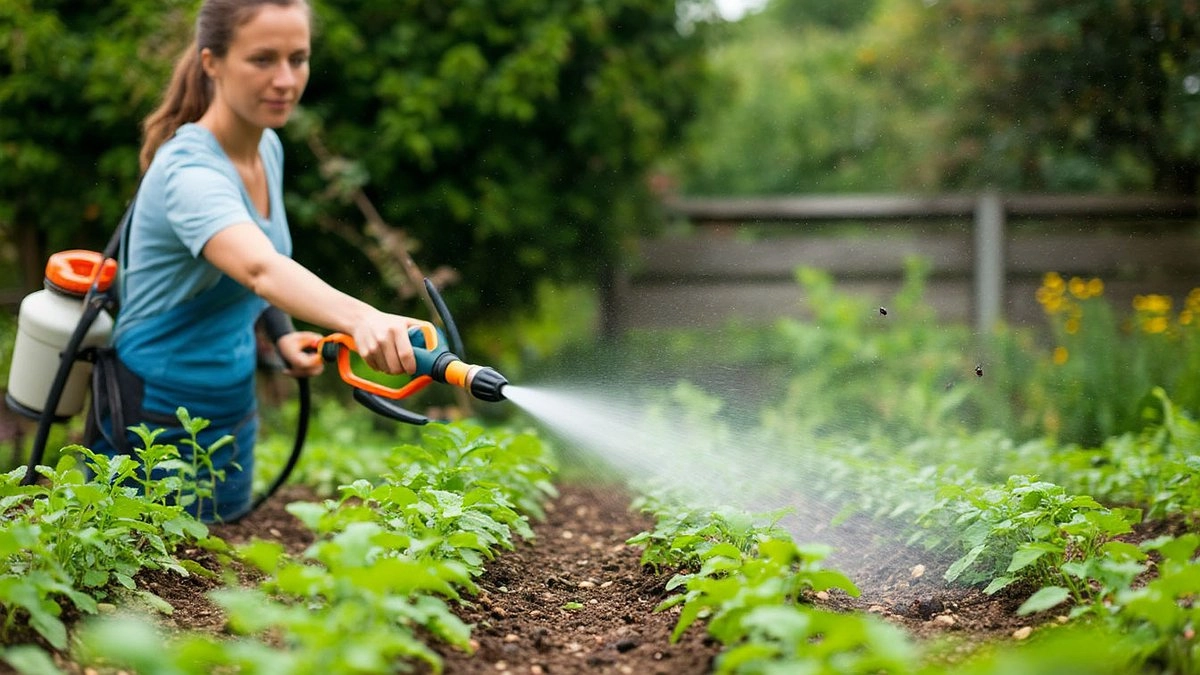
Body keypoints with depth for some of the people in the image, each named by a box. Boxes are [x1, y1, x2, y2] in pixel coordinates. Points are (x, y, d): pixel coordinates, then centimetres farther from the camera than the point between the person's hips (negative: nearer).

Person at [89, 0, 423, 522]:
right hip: (155, 420, -8)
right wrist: (361, 319, -63)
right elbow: (260, 267, -46)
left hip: (232, 411, 8)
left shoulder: (268, 148, 1)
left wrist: (281, 333, -2)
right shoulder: (190, 170, -26)